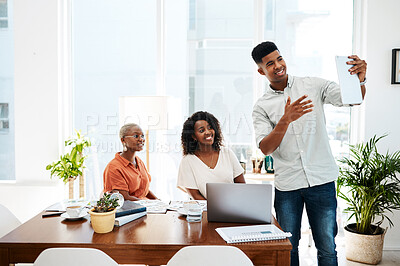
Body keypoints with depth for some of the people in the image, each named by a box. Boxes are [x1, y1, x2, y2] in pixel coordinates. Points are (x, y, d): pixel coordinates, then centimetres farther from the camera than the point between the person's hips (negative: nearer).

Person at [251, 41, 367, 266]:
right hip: (287, 185, 0)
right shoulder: (262, 106, 2)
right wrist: (286, 119, -24)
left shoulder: (313, 85, 4)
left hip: (322, 180, 0)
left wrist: (360, 81, -25)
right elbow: (265, 148, -9)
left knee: (327, 247, 8)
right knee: (288, 248, 12)